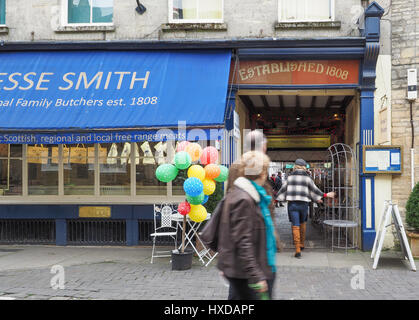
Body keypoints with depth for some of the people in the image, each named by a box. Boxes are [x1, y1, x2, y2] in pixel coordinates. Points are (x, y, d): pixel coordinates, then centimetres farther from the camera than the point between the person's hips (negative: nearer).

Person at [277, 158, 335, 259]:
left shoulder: (290, 177, 5)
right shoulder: (307, 177, 1)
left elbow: (283, 189, 9)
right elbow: (314, 189, 3)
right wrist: (325, 195, 14)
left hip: (292, 204, 0)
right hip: (303, 204, 0)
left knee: (295, 226, -2)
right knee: (303, 223, 22)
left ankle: (298, 250, -7)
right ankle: (302, 244, 30)